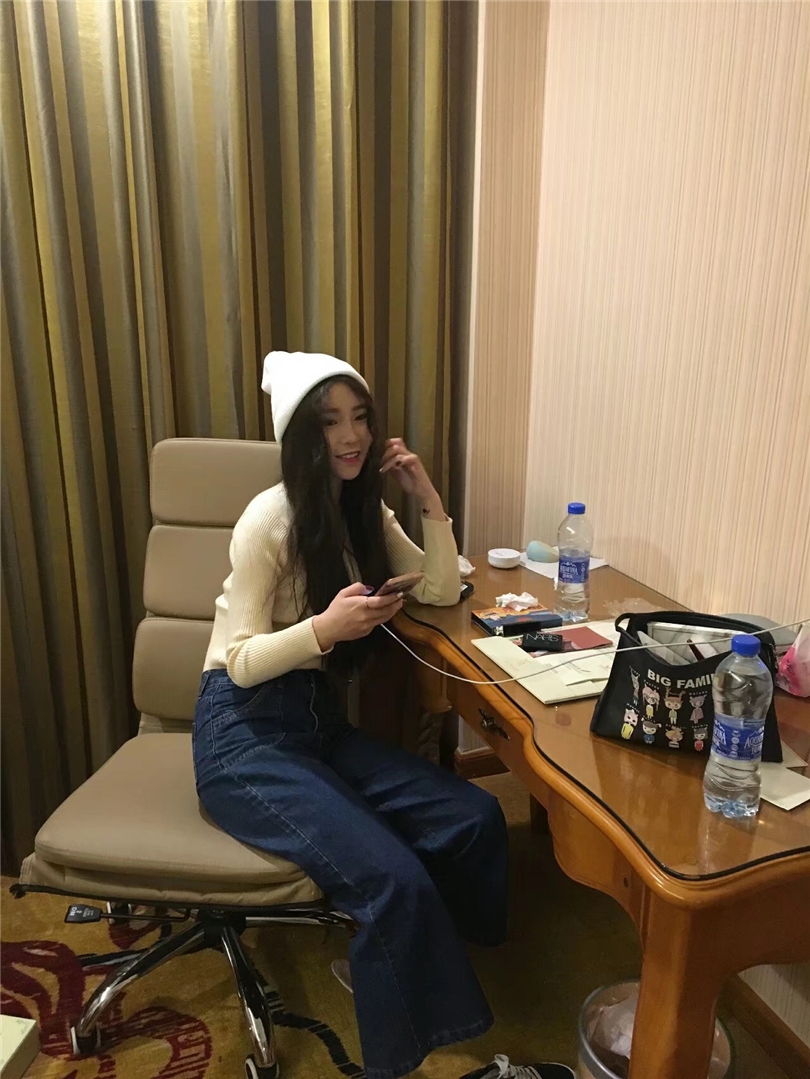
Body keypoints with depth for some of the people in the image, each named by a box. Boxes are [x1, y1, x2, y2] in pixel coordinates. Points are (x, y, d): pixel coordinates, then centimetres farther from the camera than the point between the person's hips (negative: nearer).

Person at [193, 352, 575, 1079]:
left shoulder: (367, 512, 8)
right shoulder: (269, 519, -15)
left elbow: (442, 592, 8)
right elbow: (241, 663, -14)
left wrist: (430, 499, -2)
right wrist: (324, 626, -31)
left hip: (321, 720, 7)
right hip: (244, 734, -7)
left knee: (475, 819, -11)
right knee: (393, 881, -24)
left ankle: (415, 961, 14)